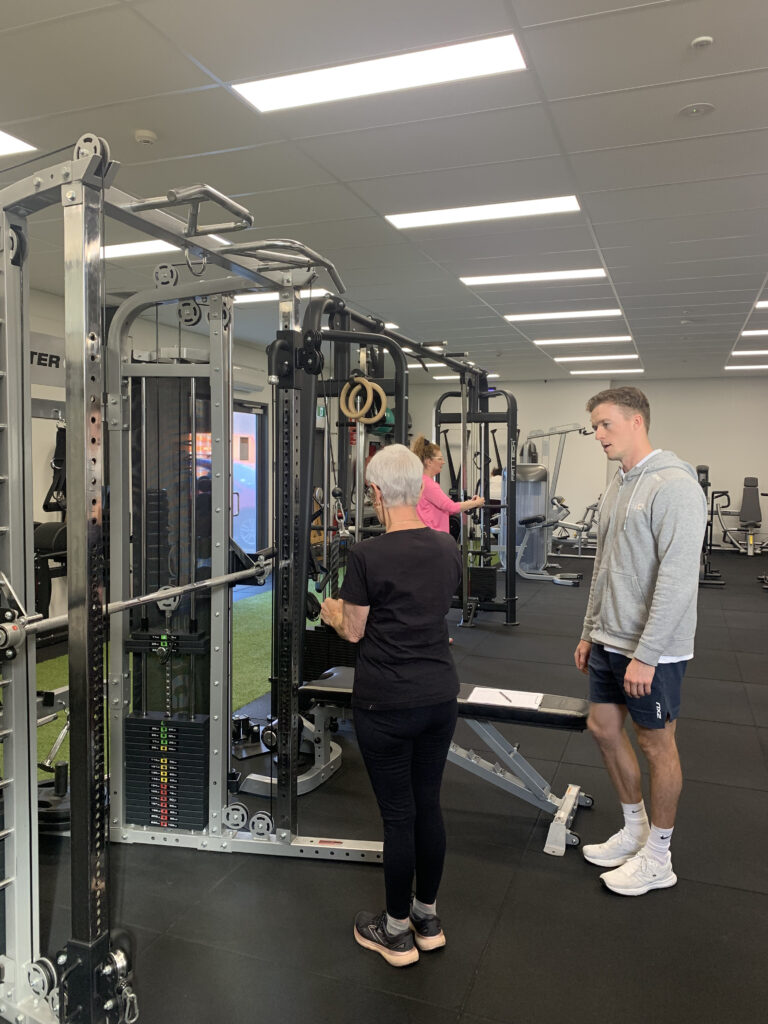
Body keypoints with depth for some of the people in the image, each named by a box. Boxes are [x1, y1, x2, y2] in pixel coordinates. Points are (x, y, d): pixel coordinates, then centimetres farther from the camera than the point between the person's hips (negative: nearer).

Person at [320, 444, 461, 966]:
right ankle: (428, 918, 34)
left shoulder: (368, 556, -16)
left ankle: (397, 932, 25)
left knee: (398, 814, 7)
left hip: (387, 703, -6)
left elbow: (354, 630, -7)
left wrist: (331, 611, 14)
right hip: (441, 695, 6)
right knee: (429, 804, 18)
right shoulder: (447, 548, 2)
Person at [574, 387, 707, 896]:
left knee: (657, 745, 6)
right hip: (609, 642, 9)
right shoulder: (618, 486, 10)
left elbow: (678, 578, -24)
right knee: (604, 728, 16)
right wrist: (590, 632, 18)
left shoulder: (673, 486, -19)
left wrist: (645, 655, -23)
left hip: (652, 649, -9)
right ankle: (635, 830, 36)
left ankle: (657, 858, 25)